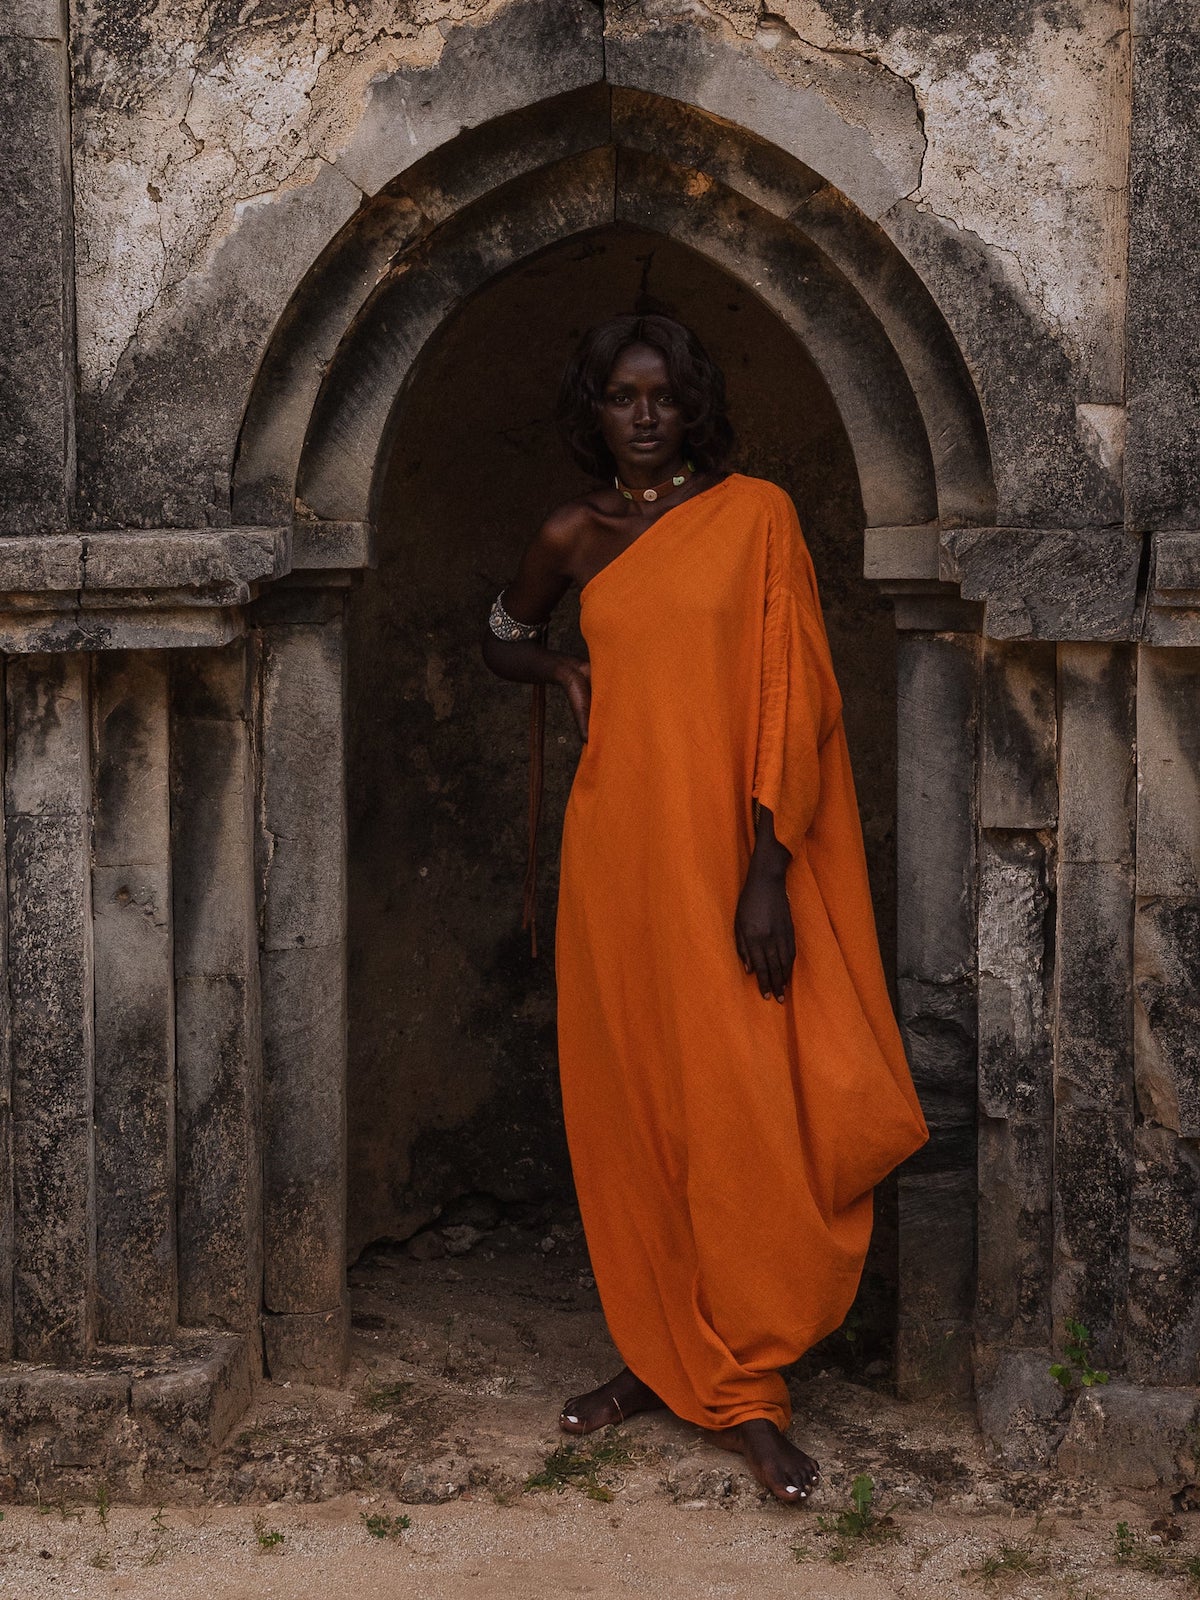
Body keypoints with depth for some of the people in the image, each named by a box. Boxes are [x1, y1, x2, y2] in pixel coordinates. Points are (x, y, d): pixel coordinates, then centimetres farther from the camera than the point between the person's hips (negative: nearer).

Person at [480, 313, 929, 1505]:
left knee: (741, 1116, -4)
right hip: (615, 845, 4)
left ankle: (746, 1394, 5)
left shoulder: (756, 514, -2)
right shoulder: (572, 536, 9)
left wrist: (766, 870, -14)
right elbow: (501, 638, 28)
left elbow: (792, 696, -7)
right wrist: (565, 671, 5)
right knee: (627, 1105, 8)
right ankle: (655, 1356, 22)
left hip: (729, 848, -3)